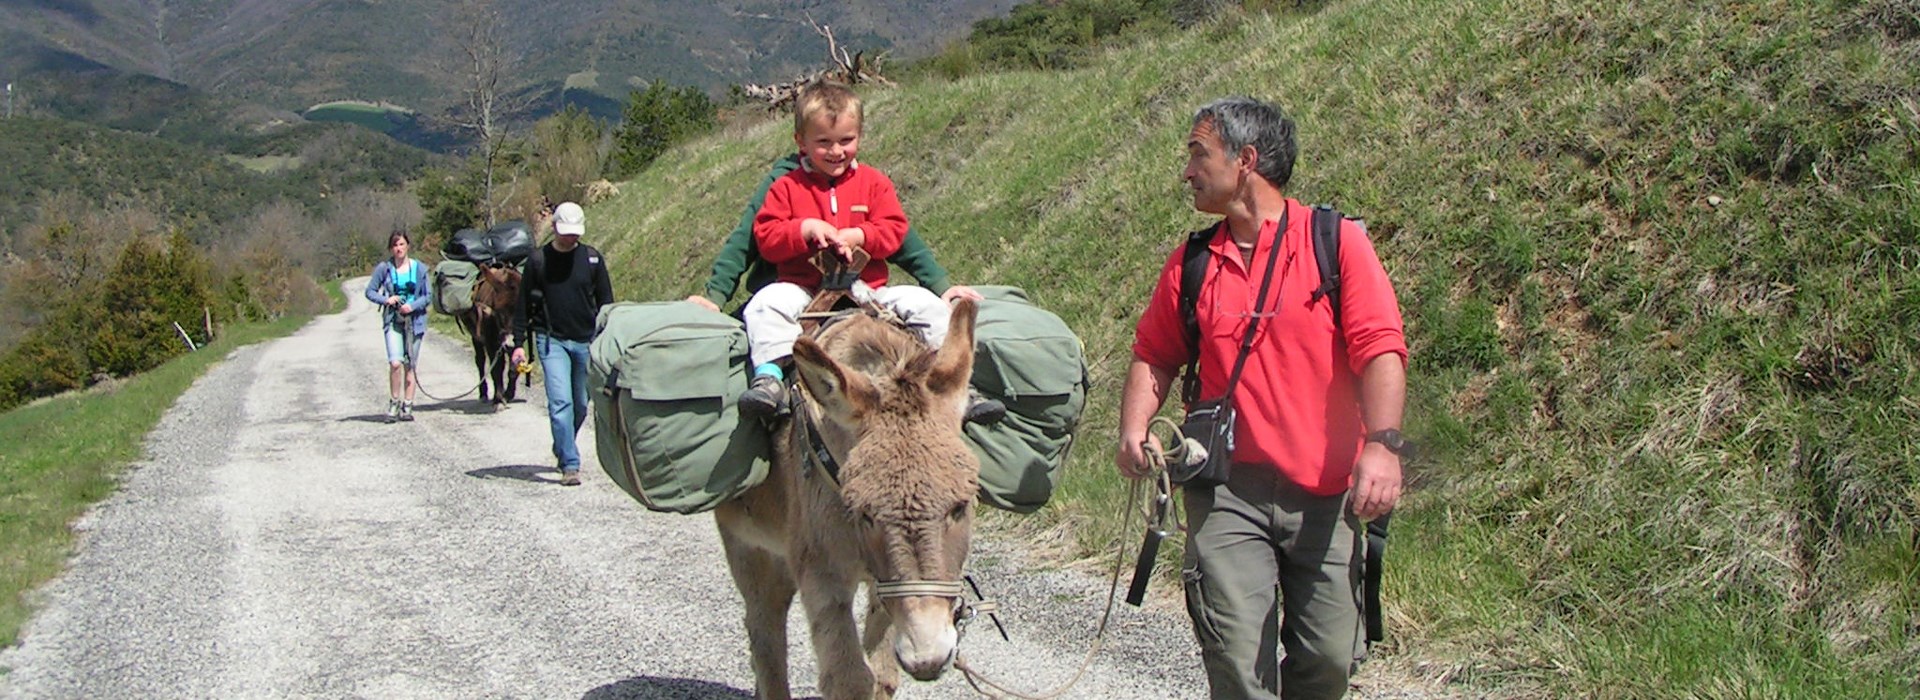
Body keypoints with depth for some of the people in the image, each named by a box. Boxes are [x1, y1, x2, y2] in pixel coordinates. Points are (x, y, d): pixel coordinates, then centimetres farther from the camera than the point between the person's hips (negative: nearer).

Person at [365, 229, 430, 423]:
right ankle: (394, 403, 2)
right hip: (393, 320, -1)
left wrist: (413, 306, -14)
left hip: (414, 320, 1)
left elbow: (428, 296, 3)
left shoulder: (419, 268, 2)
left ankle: (407, 406, 12)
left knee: (410, 364, 4)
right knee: (395, 363, -14)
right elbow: (370, 291, 6)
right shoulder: (384, 268, 1)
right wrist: (385, 300, -12)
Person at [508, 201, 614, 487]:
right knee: (560, 402, -13)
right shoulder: (538, 260, 0)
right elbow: (524, 304, 5)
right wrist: (518, 342, 1)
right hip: (552, 341, -2)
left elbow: (605, 302, 9)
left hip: (587, 342, 2)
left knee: (580, 404, 11)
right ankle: (570, 465, -13)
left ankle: (562, 451, 34)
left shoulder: (592, 258, 4)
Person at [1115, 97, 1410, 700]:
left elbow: (1380, 349, -9)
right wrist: (1135, 426, -2)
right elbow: (1154, 354, 17)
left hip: (1326, 492, -1)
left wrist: (1381, 444, -23)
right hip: (1226, 489, 2)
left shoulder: (1339, 243, 0)